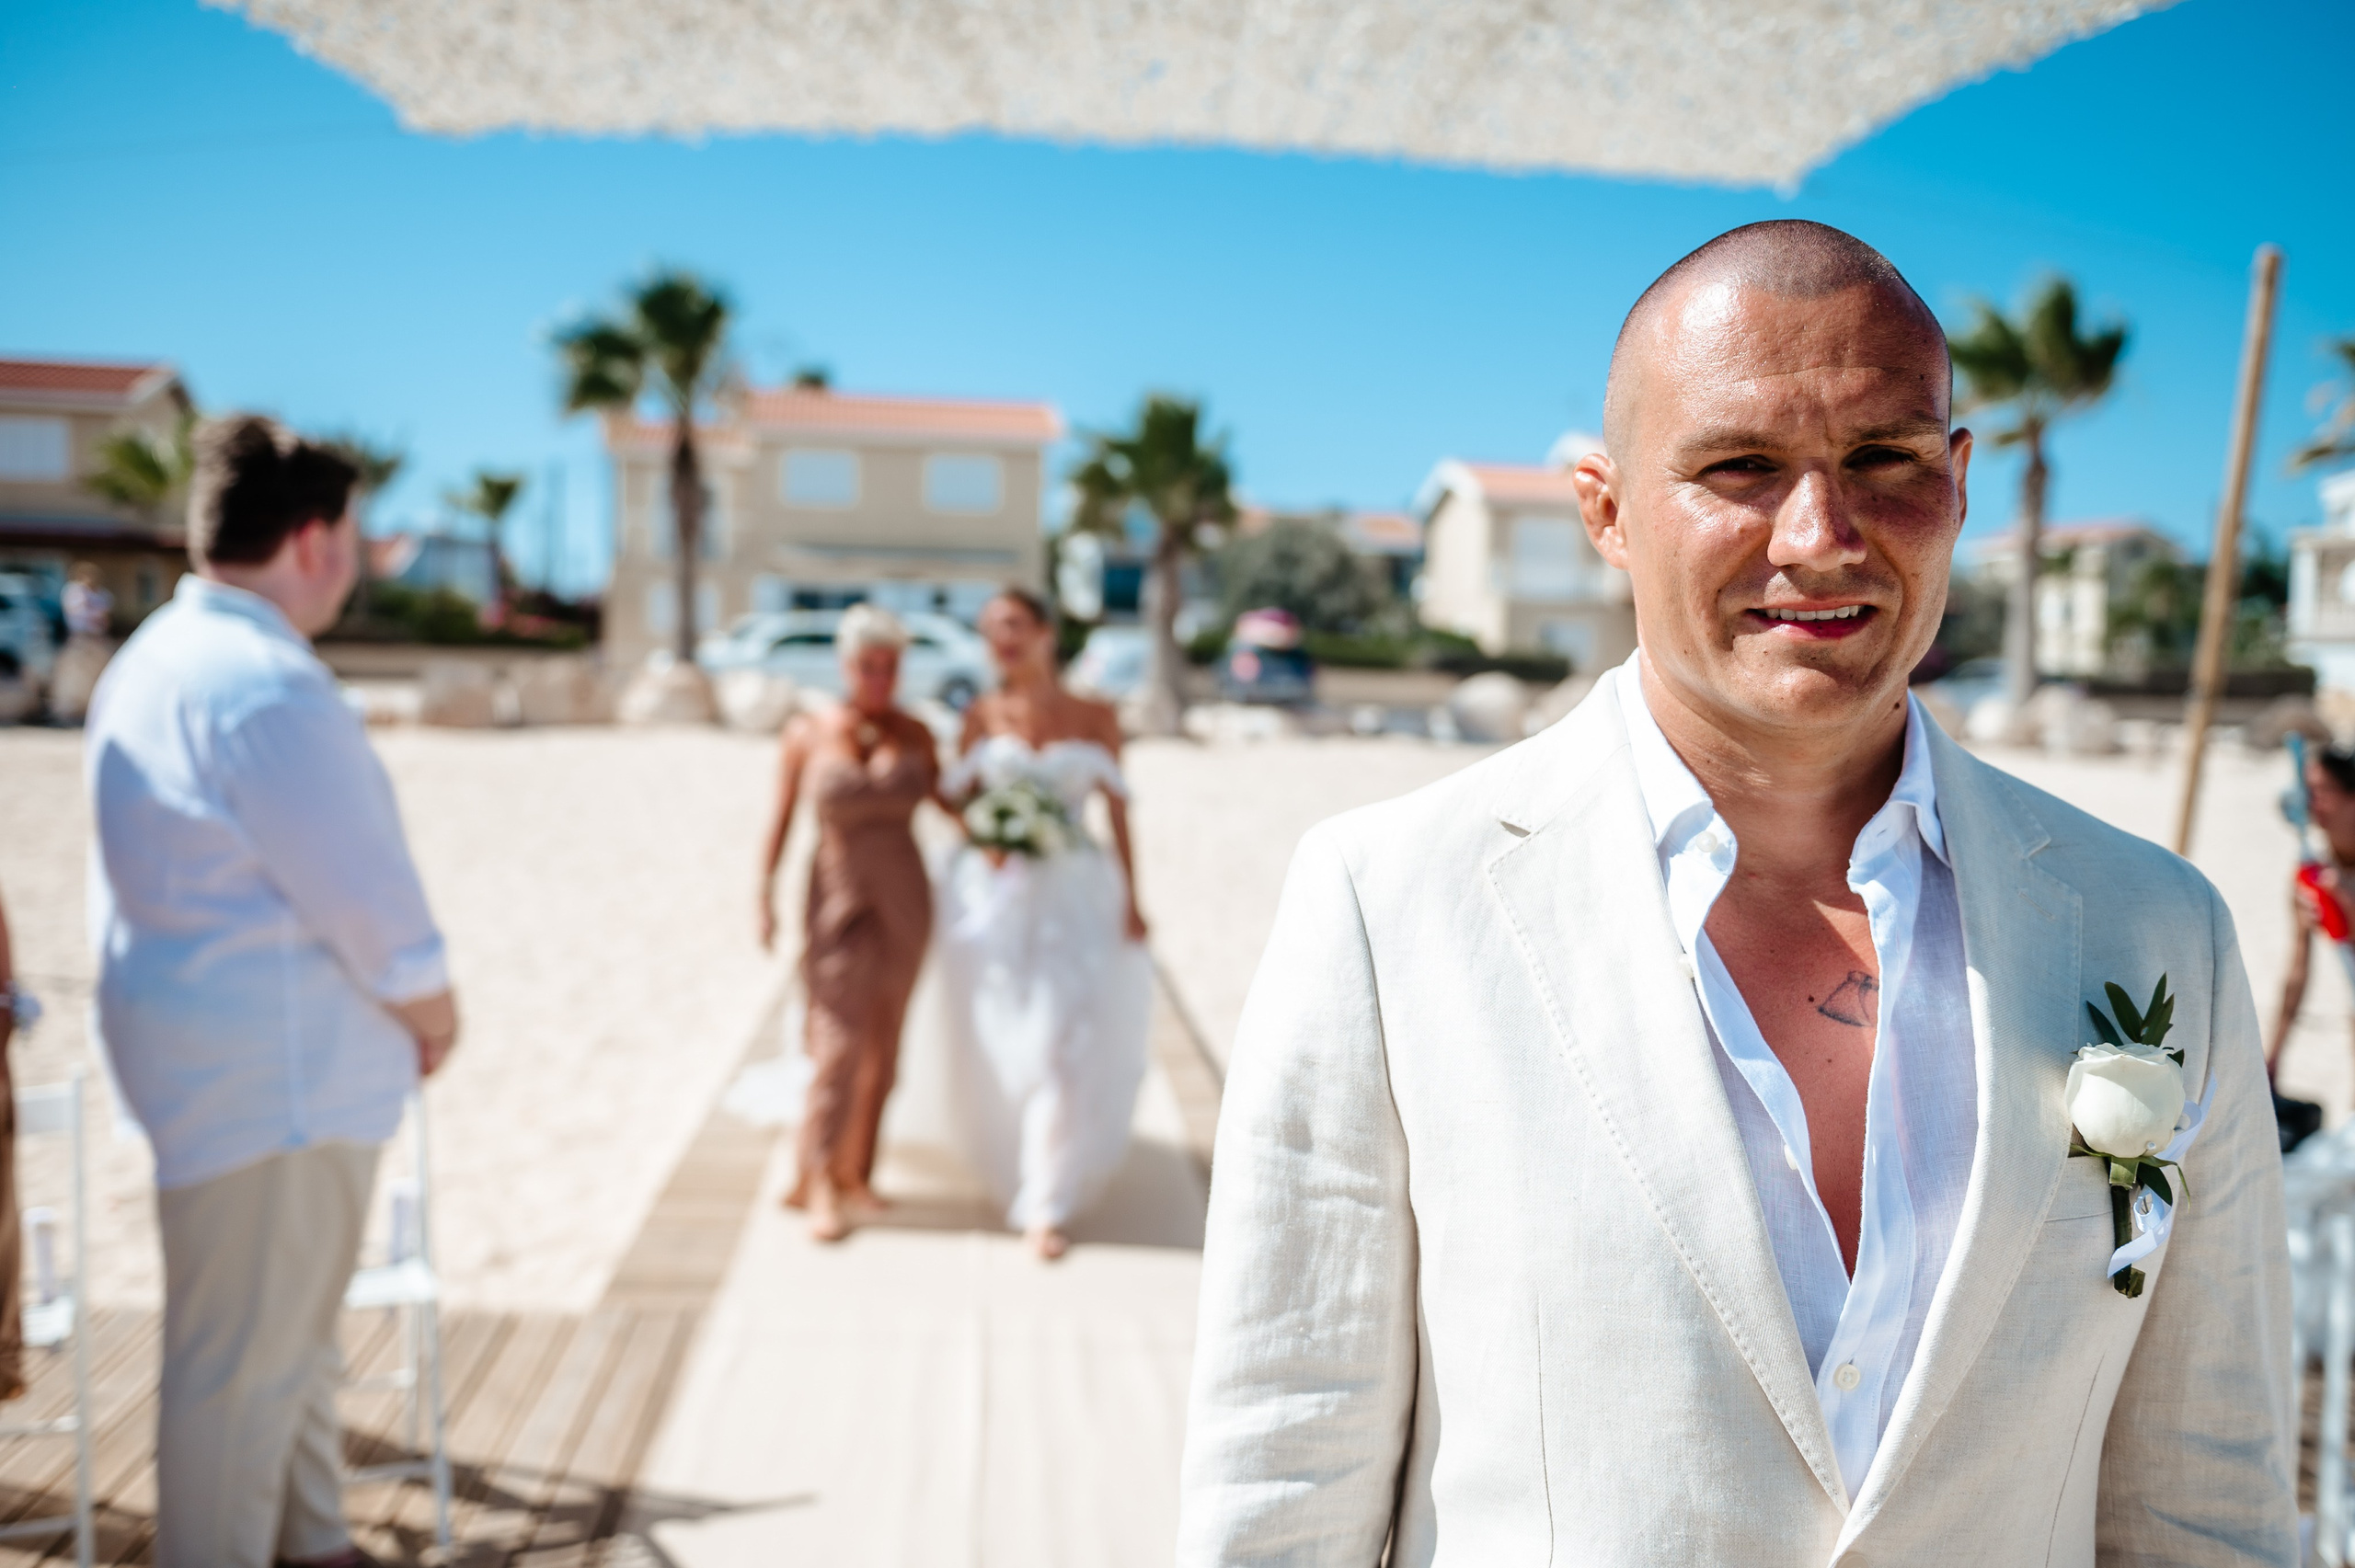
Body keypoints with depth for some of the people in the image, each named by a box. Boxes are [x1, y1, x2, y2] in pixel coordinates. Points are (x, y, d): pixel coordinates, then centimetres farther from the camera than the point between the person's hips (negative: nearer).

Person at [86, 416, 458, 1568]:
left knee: (290, 1340, 23)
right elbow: (367, 895, -20)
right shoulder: (268, 687, -22)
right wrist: (432, 1011, -2)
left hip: (213, 1044, 11)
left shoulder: (156, 659, 11)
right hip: (273, 1070, -11)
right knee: (244, 1366, 2)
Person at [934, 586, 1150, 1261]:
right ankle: (1014, 1169, 31)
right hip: (994, 895, 1)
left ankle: (1045, 1205, 1)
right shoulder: (982, 716, 4)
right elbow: (958, 800, 7)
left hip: (1075, 895, -1)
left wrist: (1131, 900, -1)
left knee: (1068, 1041, -9)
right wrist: (983, 838, -14)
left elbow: (1118, 811, 3)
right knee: (1000, 1046, 6)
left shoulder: (1096, 718, 3)